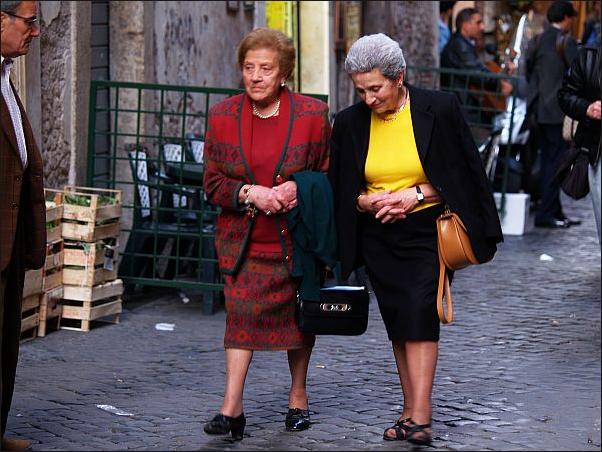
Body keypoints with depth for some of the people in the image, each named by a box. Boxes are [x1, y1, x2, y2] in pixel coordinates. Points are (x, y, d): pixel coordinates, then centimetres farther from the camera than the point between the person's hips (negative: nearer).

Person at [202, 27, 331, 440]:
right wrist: (250, 193, -17)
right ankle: (232, 407, -10)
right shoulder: (222, 117, 1)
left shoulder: (312, 114, -4)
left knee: (299, 314, 11)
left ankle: (298, 397, 28)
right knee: (241, 313, -9)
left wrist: (299, 188, -17)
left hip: (296, 237, 0)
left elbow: (329, 174, 3)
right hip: (242, 239, 0)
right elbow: (213, 184, 2)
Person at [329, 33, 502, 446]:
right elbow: (341, 189, 9)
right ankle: (411, 411, 14)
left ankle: (420, 417, -19)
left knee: (420, 312, -17)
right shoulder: (350, 123, 0)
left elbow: (463, 173, -3)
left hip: (428, 230, -4)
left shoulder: (440, 109, -8)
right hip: (380, 238, 4)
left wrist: (415, 194, -15)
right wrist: (366, 201, -12)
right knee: (398, 322, 6)